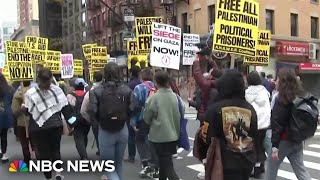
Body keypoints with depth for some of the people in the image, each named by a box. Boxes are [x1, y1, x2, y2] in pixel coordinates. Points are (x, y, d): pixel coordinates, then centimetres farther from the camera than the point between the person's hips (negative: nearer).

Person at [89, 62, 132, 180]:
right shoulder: (127, 90, -5)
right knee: (118, 163, 22)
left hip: (105, 131, -3)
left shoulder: (97, 91, -10)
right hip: (122, 130, 3)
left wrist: (100, 121, 4)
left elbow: (92, 111, -15)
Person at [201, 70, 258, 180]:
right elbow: (255, 135, 10)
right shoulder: (250, 109, -1)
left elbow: (206, 137, -13)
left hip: (225, 163, -4)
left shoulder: (215, 108, -17)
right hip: (247, 162, 5)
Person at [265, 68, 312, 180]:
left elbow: (277, 124, -20)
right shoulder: (299, 97, 4)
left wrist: (274, 146, -20)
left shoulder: (281, 99, -18)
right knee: (300, 168, 12)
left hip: (283, 140, -7)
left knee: (272, 167, 11)